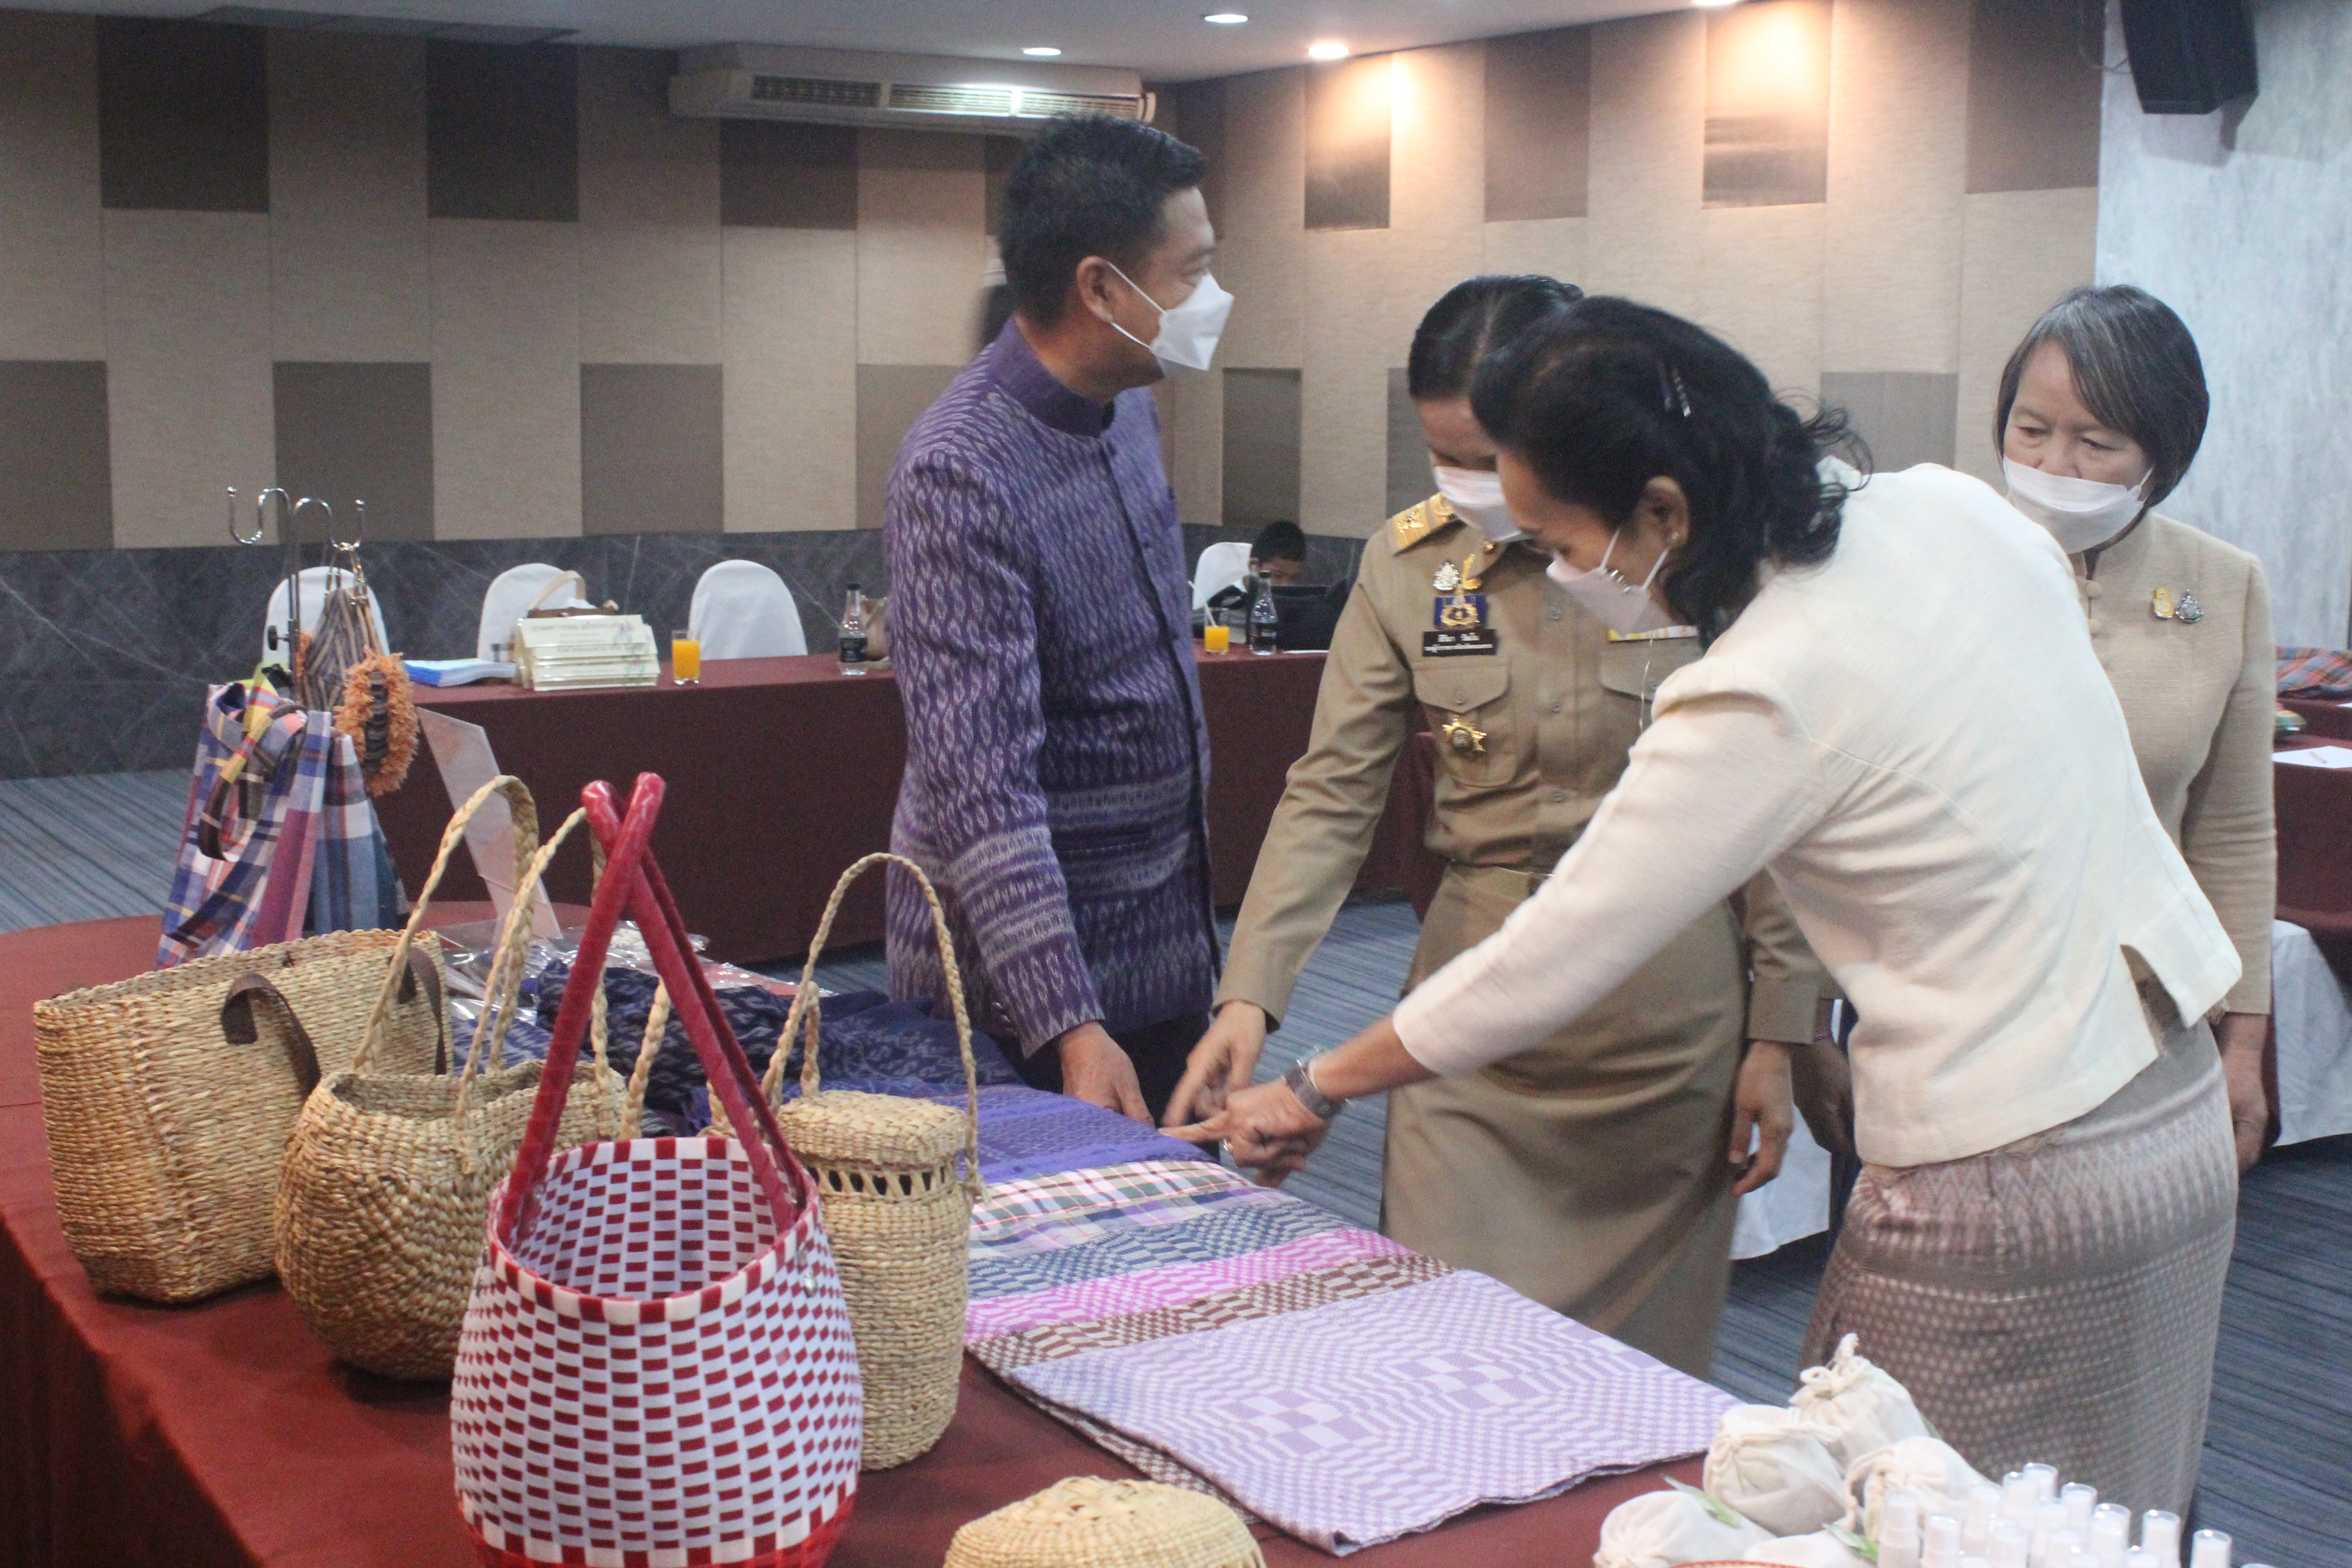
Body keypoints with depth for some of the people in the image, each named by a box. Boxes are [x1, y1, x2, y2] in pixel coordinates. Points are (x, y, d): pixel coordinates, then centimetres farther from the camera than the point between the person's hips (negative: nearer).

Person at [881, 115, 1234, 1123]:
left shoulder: (1128, 407, 4)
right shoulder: (960, 473, -24)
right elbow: (980, 781, -29)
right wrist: (1067, 1025, -33)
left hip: (1166, 943, 8)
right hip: (1033, 970, -8)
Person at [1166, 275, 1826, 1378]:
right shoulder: (1409, 563, 0)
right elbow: (1331, 794, -1)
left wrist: (1780, 1033, -3)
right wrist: (1250, 995, -12)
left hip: (1670, 1013, -1)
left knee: (1648, 1370, 10)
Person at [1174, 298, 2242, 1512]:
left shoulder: (1761, 703, -22)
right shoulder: (1951, 509, -2)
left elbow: (1542, 968, -15)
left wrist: (1315, 1091, -2)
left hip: (2010, 1198, -8)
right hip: (2184, 1106, 9)